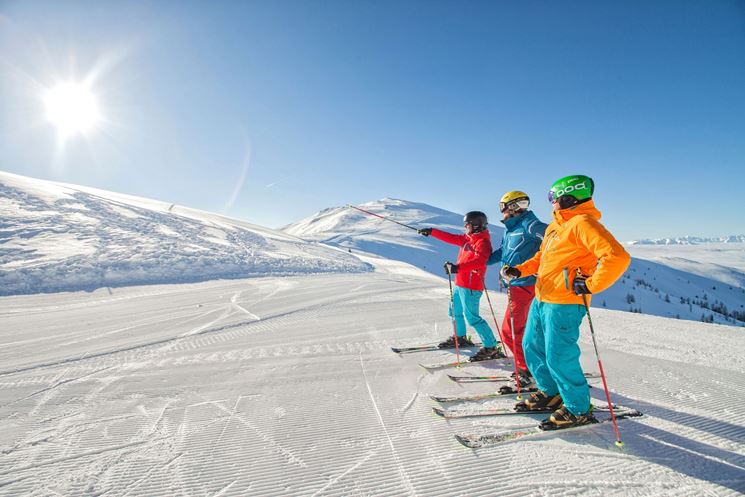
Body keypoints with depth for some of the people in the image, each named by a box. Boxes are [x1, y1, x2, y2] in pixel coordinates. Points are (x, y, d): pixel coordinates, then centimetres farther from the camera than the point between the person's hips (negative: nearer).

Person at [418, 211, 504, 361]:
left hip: (470, 286, -10)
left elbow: (479, 260, -32)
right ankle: (459, 338, 41)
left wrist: (458, 267, -43)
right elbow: (451, 238, 20)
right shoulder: (468, 238, 13)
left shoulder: (482, 242, -15)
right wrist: (431, 231, 21)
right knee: (455, 311, 23)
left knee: (472, 317, -10)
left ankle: (491, 348, -2)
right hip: (461, 283, 10)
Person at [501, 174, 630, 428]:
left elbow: (617, 257, -25)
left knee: (559, 358, -2)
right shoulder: (556, 225, 15)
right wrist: (519, 270, 11)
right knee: (532, 347, 17)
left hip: (564, 304, -10)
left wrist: (590, 286, -21)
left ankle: (579, 410, 19)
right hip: (541, 299, 10)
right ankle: (550, 394, 35)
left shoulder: (583, 223, -15)